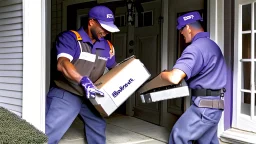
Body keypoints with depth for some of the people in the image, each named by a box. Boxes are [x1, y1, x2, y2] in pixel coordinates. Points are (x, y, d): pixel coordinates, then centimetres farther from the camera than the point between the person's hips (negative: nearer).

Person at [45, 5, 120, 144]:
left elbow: (114, 68, 19)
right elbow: (62, 64, -32)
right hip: (65, 94, -6)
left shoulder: (107, 46, 4)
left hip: (88, 96, 7)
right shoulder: (70, 37, -16)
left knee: (98, 127, 19)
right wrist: (83, 80, -46)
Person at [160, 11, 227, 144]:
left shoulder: (195, 48, -18)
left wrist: (163, 74, -8)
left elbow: (174, 78, -30)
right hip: (214, 103, 10)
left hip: (204, 105, -10)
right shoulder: (212, 44, 14)